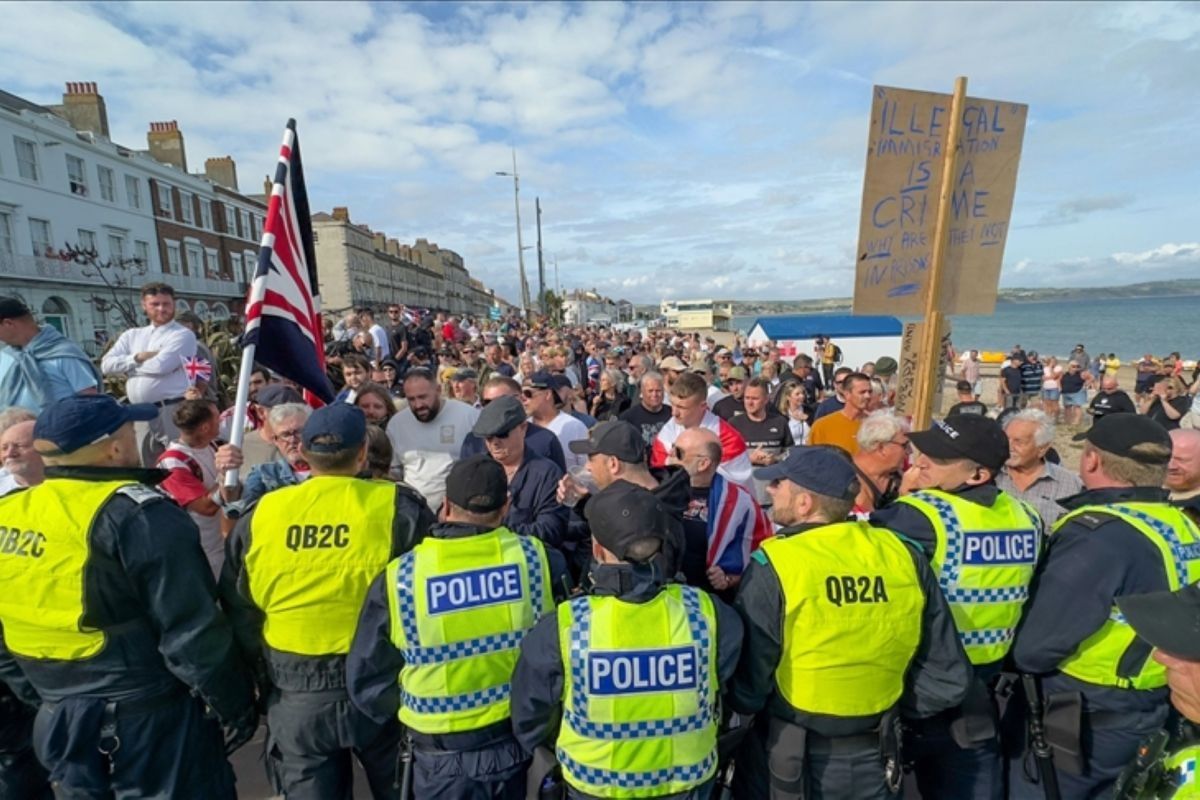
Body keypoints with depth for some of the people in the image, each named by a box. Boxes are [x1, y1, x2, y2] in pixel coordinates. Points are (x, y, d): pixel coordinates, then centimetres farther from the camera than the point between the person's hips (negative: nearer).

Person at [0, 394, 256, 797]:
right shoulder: (138, 514, -21)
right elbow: (192, 630, -21)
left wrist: (47, 698, 23)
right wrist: (235, 705, -9)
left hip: (60, 718, 7)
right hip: (151, 716, -7)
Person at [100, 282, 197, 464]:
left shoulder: (183, 335, -4)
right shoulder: (132, 335, 16)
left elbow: (161, 365, -16)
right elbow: (107, 365, 7)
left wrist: (128, 367, 1)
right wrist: (138, 357, -7)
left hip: (173, 410, -7)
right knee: (149, 465, 16)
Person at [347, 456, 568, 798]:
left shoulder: (398, 578, -19)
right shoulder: (538, 559, -17)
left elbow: (367, 678, -6)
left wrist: (410, 716, 11)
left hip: (443, 756, -1)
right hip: (522, 740, 2)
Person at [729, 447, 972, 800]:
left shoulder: (774, 565, -24)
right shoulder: (904, 555, -10)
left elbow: (747, 683, -17)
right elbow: (948, 678, -3)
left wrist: (739, 706, 4)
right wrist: (890, 707, 10)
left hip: (788, 761, -3)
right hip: (874, 760, 3)